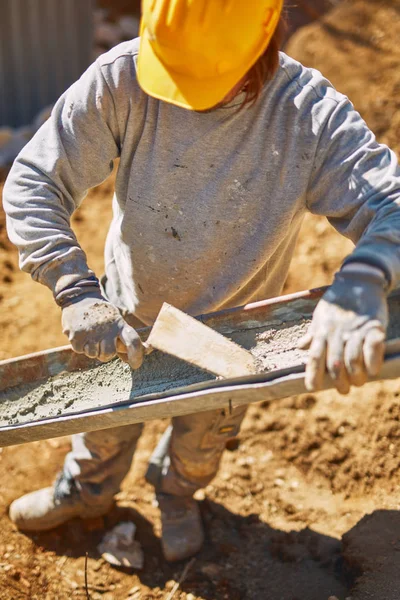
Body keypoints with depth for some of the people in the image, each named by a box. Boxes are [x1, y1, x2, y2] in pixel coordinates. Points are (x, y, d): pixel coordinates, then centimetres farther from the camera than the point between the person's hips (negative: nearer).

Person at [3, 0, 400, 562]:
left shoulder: (310, 115, -30)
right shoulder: (122, 79, -29)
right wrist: (76, 291, -37)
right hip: (126, 319, 1)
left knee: (200, 446, 30)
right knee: (104, 426, 30)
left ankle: (178, 495, 68)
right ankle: (85, 492, 66)